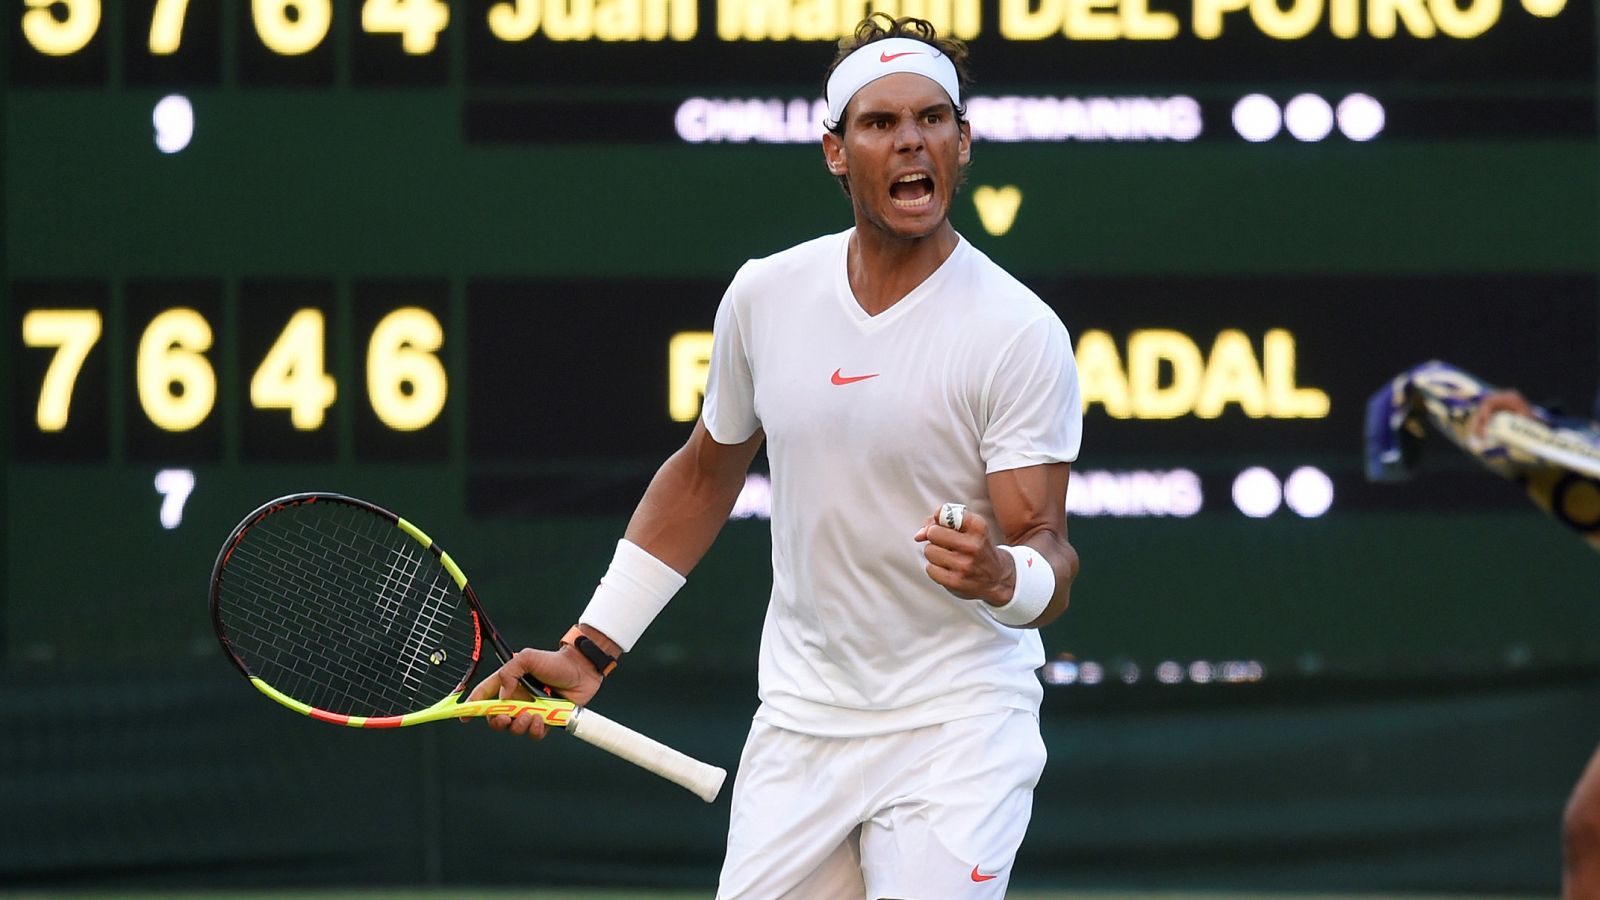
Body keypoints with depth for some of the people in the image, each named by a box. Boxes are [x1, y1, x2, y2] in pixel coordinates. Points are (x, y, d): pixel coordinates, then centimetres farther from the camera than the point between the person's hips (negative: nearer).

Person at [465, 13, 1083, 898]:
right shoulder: (765, 295, 1)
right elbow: (704, 475, 17)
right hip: (798, 723, 4)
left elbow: (1045, 546, -13)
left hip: (957, 725, -4)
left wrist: (1003, 576, -37)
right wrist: (590, 649, 16)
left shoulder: (1020, 333, -12)